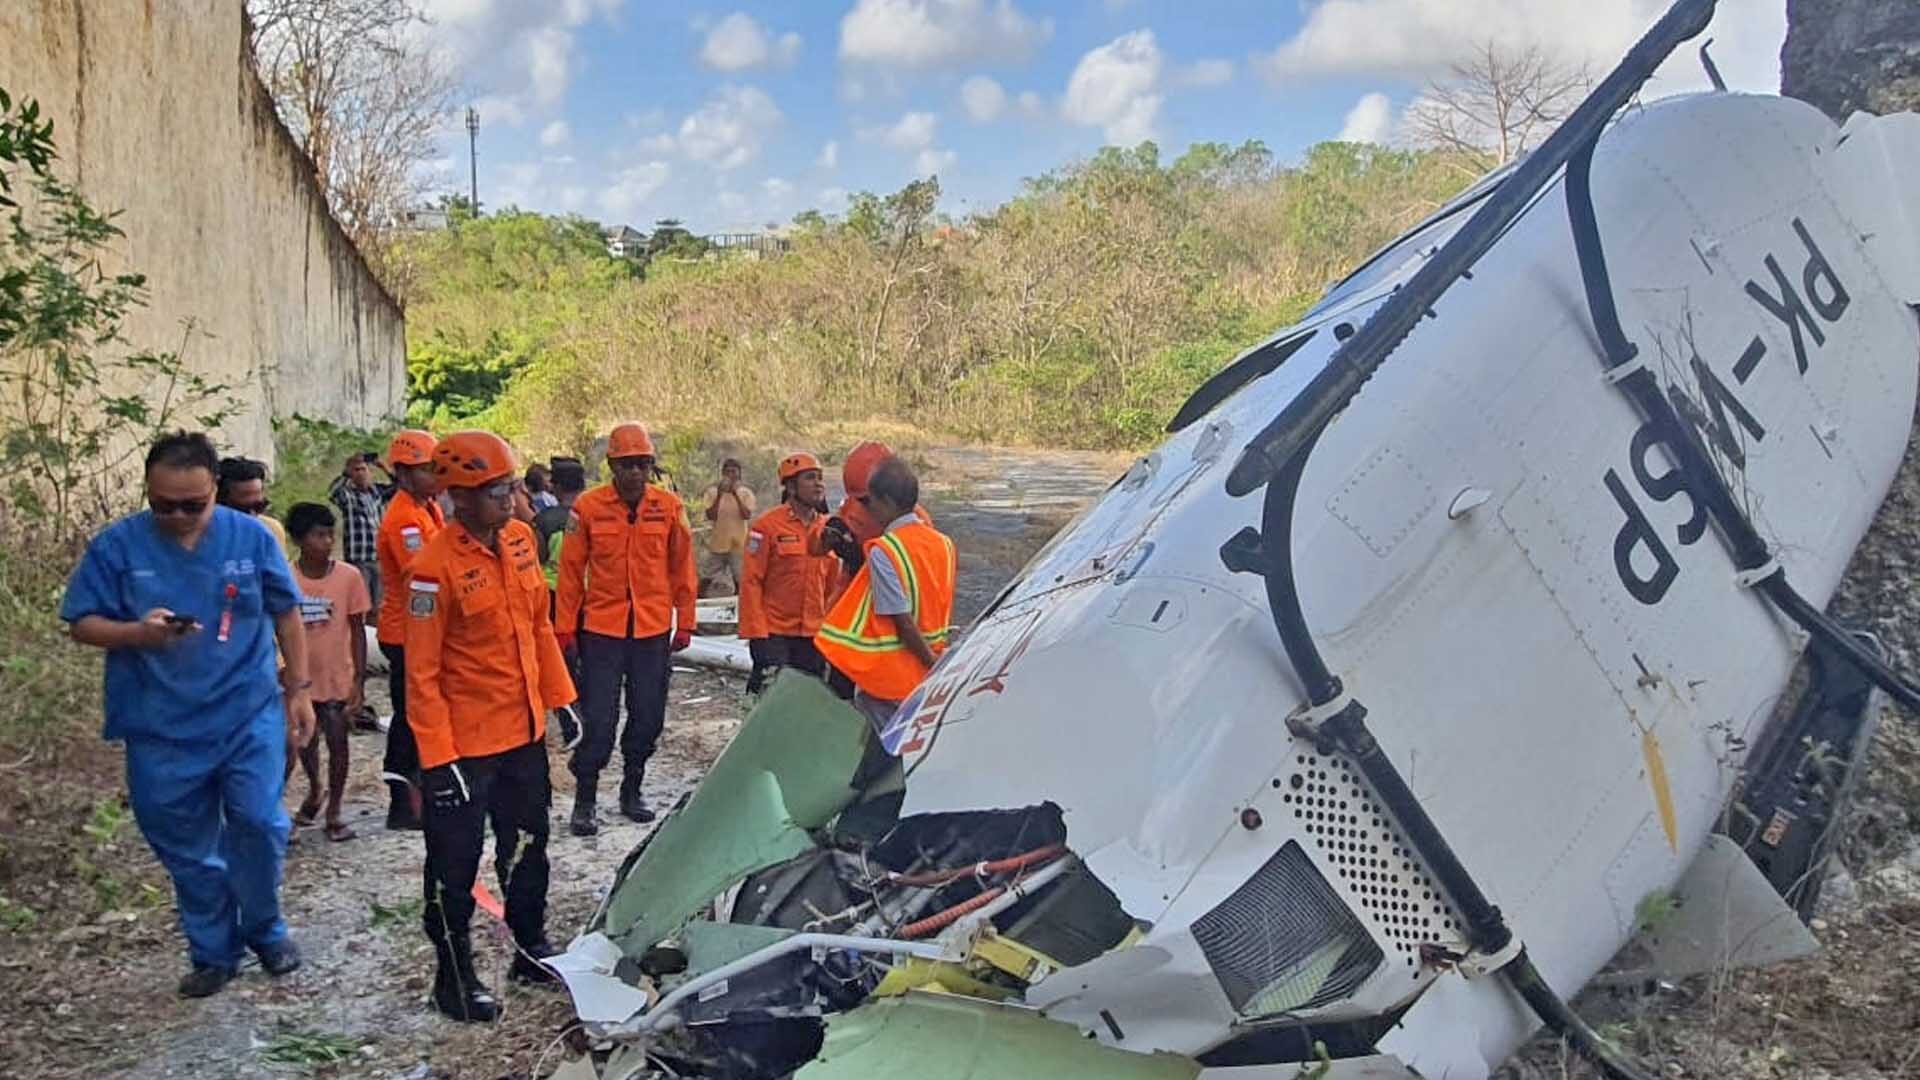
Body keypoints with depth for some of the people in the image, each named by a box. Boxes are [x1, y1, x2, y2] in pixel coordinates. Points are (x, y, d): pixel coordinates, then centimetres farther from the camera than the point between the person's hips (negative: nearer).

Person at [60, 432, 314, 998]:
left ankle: (265, 929, 22)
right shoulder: (117, 545, -6)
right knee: (186, 848, 11)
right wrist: (140, 633, -23)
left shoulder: (250, 537, -4)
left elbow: (286, 615, 5)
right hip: (162, 730, 1)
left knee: (259, 824, -5)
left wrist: (298, 690, 5)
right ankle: (213, 952, 29)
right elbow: (82, 624, -3)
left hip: (250, 715, -1)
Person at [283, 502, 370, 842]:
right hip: (300, 679, 1)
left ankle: (333, 813, 20)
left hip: (338, 679, -1)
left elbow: (357, 630, -5)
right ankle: (314, 791, 42)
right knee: (303, 743, 13)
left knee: (337, 742, 3)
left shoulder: (348, 576, -10)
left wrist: (358, 680, -7)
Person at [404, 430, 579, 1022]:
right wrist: (437, 759, -18)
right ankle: (454, 973, 24)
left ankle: (532, 948, 37)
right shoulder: (434, 567, -19)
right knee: (455, 867, 7)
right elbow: (422, 673, -17)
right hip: (465, 746, -7)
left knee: (528, 848, 20)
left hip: (525, 733, 7)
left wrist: (560, 698, 12)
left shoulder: (520, 538, 1)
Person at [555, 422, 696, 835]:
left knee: (648, 719, 10)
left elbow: (681, 568, 6)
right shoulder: (588, 507, -6)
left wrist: (685, 623, 6)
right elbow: (571, 570, -1)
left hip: (654, 630, 2)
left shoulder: (669, 506, -1)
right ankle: (585, 801, 13)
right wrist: (564, 627, -2)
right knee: (597, 720, 0)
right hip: (601, 629, -2)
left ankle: (632, 791, 28)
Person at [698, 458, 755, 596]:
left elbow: (747, 515, -13)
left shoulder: (745, 493, 0)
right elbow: (710, 516, -10)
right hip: (717, 544, 1)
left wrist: (736, 495, -20)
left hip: (738, 545, -1)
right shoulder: (713, 492, 1)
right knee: (706, 580, 5)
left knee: (739, 580, 5)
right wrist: (719, 495, -19)